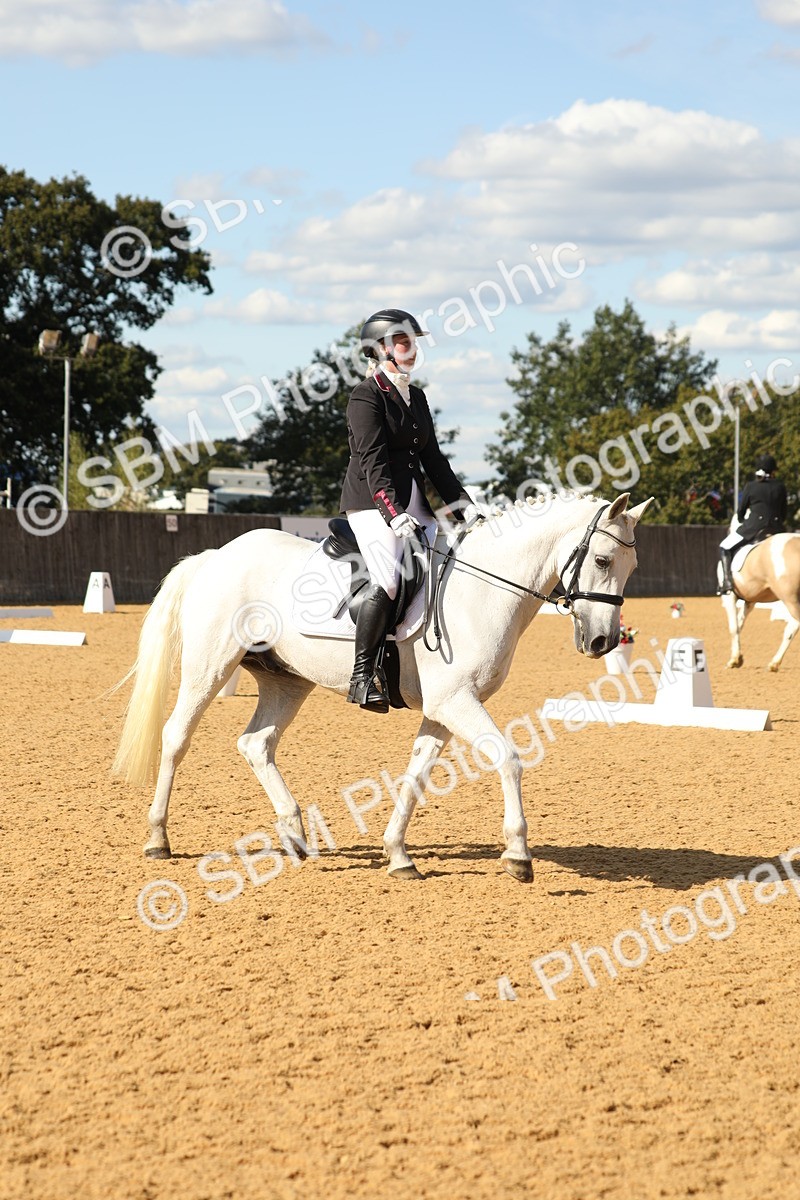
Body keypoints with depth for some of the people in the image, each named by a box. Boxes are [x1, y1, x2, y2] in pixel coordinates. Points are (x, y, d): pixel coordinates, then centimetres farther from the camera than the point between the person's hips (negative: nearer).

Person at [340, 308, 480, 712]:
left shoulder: (416, 397, 18)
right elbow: (373, 463, -17)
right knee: (388, 579, -27)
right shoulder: (366, 397, -6)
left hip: (414, 504, 9)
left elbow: (432, 458, 20)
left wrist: (462, 504, 11)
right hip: (372, 504, -8)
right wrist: (394, 513, -28)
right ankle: (362, 677, -22)